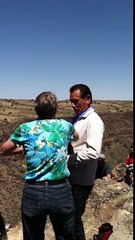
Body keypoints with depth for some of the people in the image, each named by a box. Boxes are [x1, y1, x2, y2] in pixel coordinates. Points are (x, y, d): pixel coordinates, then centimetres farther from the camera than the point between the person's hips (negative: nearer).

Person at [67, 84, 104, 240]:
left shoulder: (93, 121, -16)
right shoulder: (76, 119, 11)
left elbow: (93, 152, -27)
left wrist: (67, 159, -22)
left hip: (81, 181, -8)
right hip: (70, 177, 8)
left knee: (74, 219, 7)